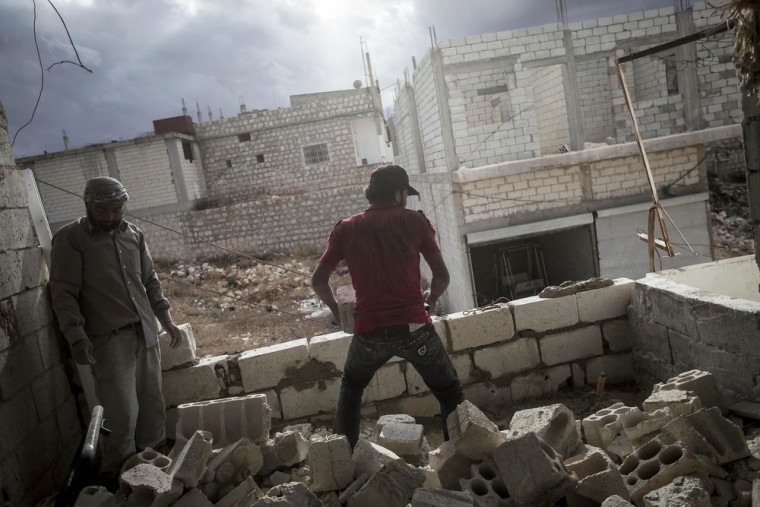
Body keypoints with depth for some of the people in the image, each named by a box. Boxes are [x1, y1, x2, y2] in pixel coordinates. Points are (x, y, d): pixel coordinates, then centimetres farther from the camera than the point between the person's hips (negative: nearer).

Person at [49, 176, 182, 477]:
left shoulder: (133, 234, 10)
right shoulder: (69, 238, -5)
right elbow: (63, 293, -10)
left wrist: (166, 320, 14)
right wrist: (76, 336, -20)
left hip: (145, 332, 5)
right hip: (108, 338, -5)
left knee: (152, 404, 11)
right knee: (123, 412, -5)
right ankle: (119, 474, 13)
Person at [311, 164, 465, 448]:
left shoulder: (346, 229, 6)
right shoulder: (414, 221, 2)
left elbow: (318, 280, 6)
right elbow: (442, 276, -1)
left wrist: (335, 308, 24)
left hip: (369, 331, 2)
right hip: (413, 326, -2)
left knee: (351, 387, 30)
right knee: (450, 394, 17)